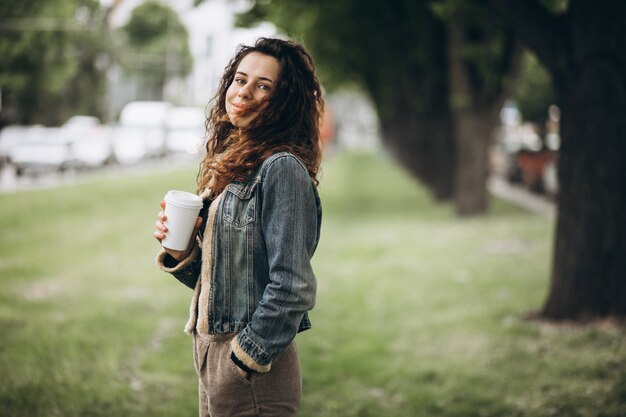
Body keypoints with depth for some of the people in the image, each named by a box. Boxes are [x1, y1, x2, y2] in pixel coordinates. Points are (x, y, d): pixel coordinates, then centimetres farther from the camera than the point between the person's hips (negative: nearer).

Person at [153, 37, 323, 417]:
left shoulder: (282, 169, -15)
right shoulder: (231, 166, 11)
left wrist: (245, 360, -15)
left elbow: (293, 290, -20)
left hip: (254, 373, -8)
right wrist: (179, 252, -3)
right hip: (211, 354, 8)